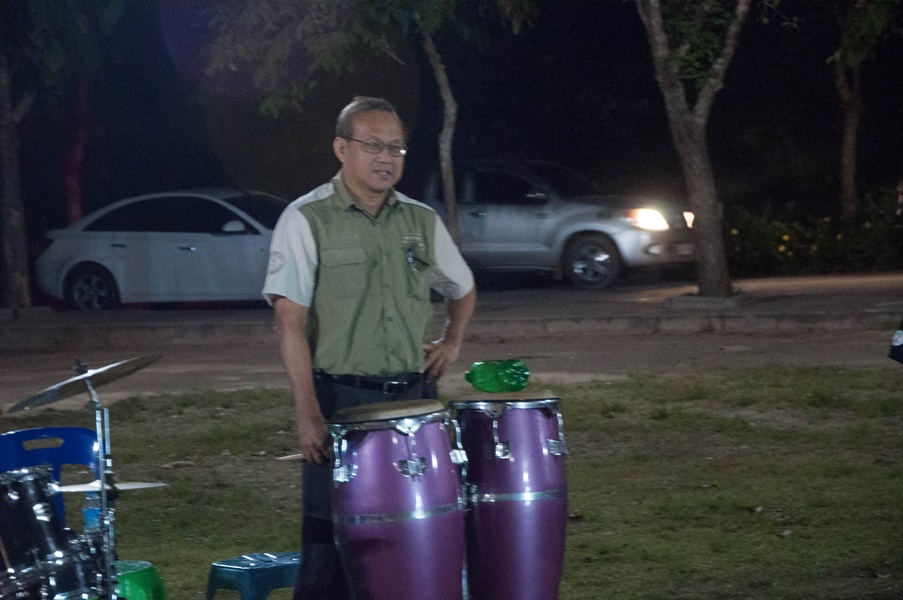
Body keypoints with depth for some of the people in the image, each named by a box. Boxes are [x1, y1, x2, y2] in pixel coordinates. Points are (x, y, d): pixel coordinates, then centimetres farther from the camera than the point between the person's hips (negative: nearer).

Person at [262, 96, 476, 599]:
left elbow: (463, 288, 28)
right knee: (332, 544, -4)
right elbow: (290, 319, -10)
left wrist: (452, 341, 9)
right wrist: (309, 415, -17)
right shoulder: (307, 220, -4)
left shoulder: (421, 221, 10)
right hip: (341, 401, -4)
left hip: (415, 399, 4)